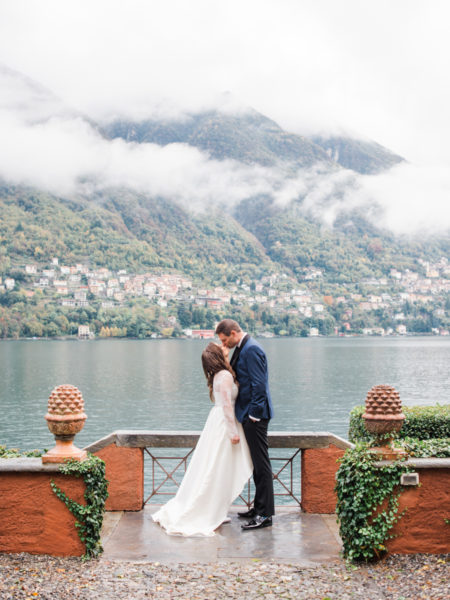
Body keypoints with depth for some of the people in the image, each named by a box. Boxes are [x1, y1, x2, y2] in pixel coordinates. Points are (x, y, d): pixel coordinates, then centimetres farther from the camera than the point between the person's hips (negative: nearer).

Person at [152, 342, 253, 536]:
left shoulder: (218, 375, 10)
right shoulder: (225, 376, -17)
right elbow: (227, 405, -20)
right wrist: (233, 432, -19)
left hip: (217, 420, 9)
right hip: (223, 424, -9)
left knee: (209, 470, 13)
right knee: (216, 471, -3)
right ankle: (205, 515, 3)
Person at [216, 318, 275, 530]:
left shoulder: (251, 349, -16)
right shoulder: (242, 348, 15)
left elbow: (259, 384, -21)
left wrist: (254, 413, -19)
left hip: (255, 414, -11)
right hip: (248, 413, 11)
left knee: (261, 463, -6)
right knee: (256, 463, 16)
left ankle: (265, 514, -1)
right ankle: (260, 507, 25)